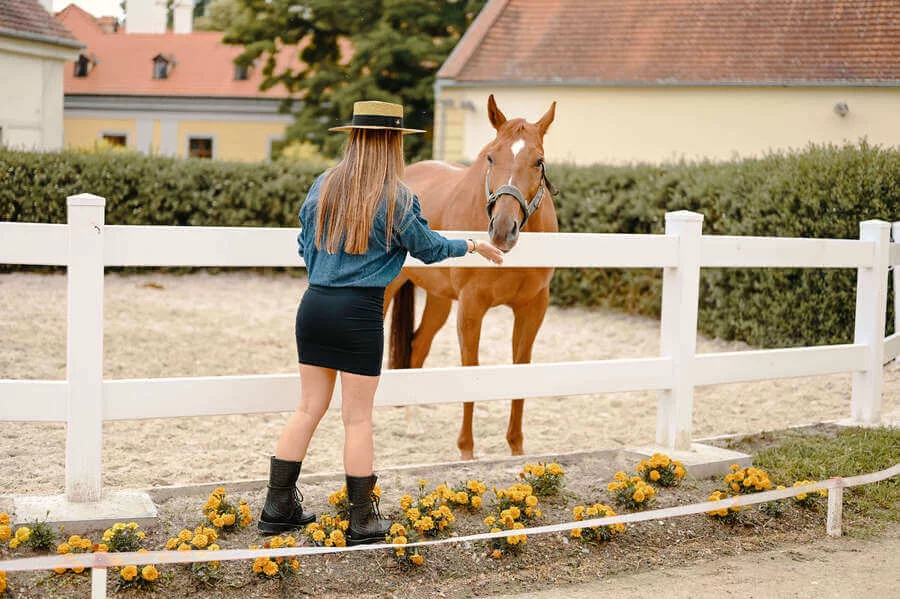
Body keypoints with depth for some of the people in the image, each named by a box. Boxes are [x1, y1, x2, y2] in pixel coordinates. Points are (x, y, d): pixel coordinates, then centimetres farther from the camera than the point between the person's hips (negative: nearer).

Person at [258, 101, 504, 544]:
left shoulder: (323, 187, 6)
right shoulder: (396, 199, -9)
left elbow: (305, 247, 14)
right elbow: (429, 249, 4)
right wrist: (473, 246, 21)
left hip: (314, 305, 5)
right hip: (359, 313, -5)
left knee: (308, 408, 14)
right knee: (358, 418, 4)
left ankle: (278, 507, 18)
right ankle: (362, 520, 13)